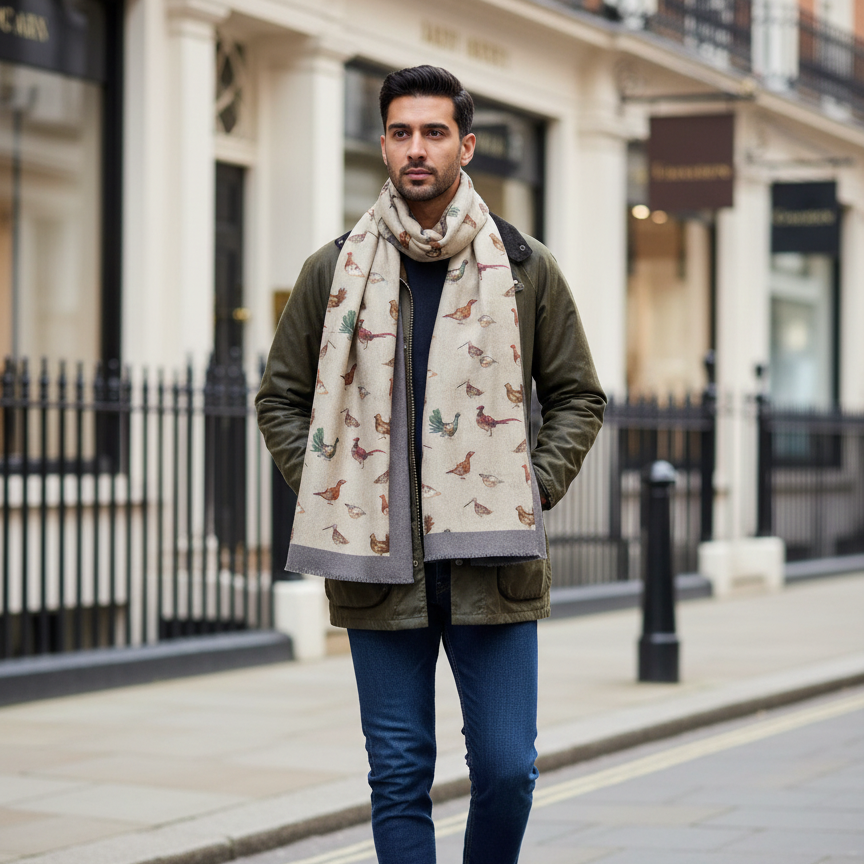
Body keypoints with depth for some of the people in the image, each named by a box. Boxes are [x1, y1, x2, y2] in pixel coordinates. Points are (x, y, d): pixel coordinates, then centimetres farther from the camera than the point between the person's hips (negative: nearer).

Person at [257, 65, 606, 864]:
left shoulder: (525, 268, 6)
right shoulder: (336, 271, 6)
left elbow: (578, 397, 12)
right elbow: (282, 397, 13)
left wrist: (528, 496, 0)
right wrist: (329, 497, 1)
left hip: (493, 564, 0)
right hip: (380, 563, 0)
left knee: (507, 768, -1)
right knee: (399, 775, 3)